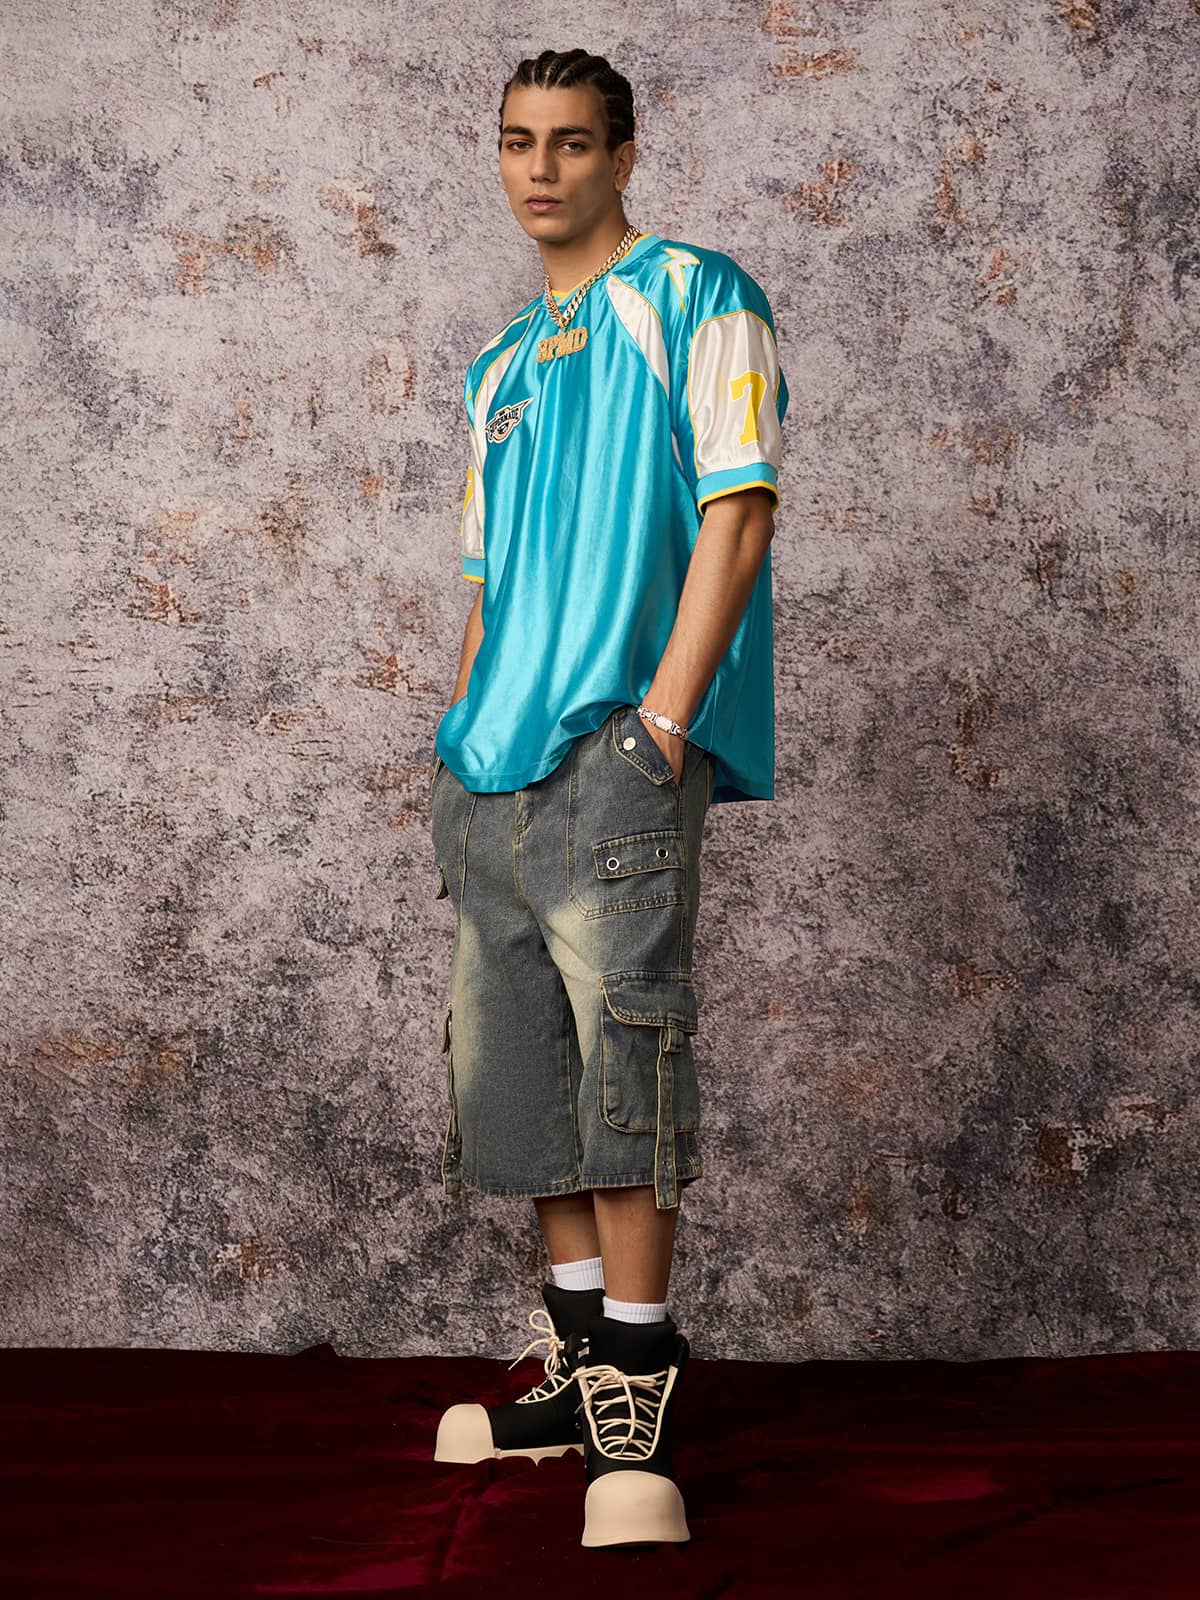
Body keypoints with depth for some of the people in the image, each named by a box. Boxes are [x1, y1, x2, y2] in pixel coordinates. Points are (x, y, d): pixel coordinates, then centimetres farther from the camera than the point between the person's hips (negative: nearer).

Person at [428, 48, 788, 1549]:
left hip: (614, 753, -7)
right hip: (490, 776, 7)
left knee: (620, 1052, -12)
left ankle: (637, 1389, -8)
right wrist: (460, 738, 14)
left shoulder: (694, 298, 1)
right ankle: (581, 1353, 17)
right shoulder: (501, 364, 22)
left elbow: (736, 512, -8)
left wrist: (663, 720, -16)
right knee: (516, 1068, 7)